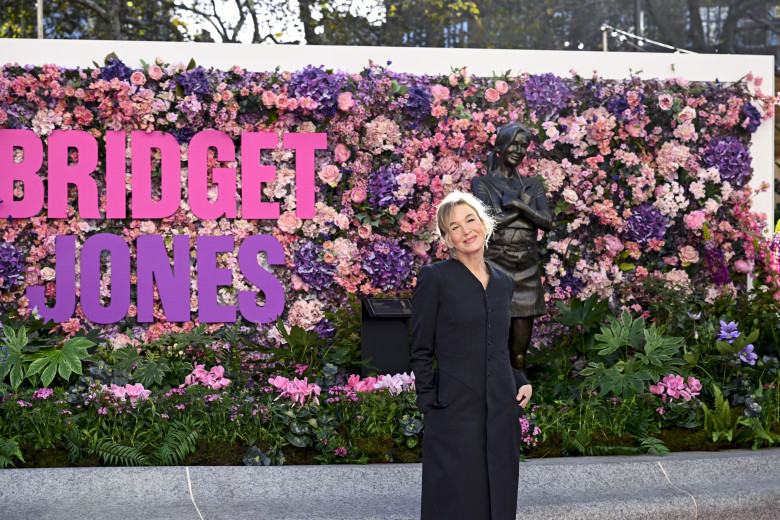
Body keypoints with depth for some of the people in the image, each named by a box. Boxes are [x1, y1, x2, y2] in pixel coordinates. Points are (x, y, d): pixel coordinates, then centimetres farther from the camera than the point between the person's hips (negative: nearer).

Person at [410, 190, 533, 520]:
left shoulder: (504, 282, 13)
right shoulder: (434, 277, -4)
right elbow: (420, 351, -3)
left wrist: (521, 382, 6)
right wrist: (430, 405, -9)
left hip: (503, 411, 5)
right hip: (456, 414, -5)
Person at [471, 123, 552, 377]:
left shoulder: (532, 185, 15)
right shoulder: (482, 183, 4)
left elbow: (547, 222, 0)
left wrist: (516, 204, -13)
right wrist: (525, 206, -3)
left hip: (527, 269, 4)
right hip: (495, 266, -3)